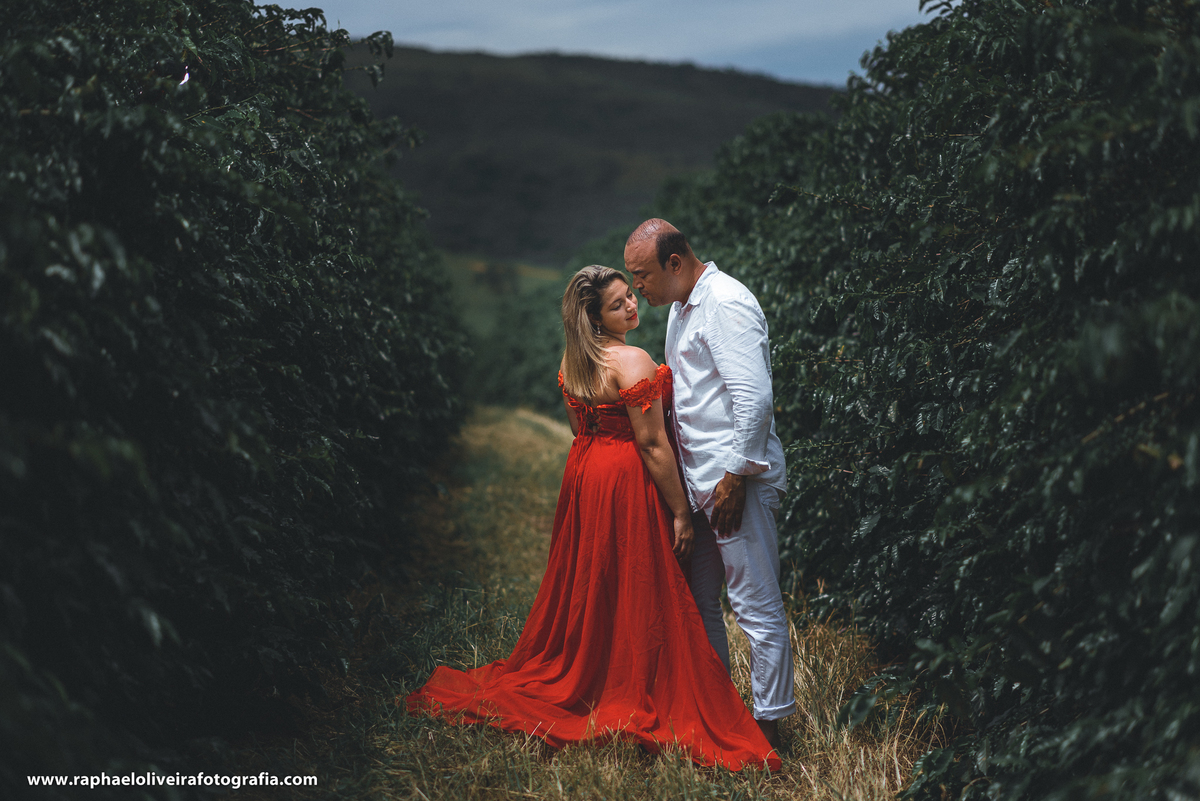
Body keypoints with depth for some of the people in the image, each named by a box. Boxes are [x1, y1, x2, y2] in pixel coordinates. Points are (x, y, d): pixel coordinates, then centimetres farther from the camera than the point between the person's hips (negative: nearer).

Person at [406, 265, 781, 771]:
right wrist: (680, 512, -15)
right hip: (628, 482, -8)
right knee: (638, 595, 4)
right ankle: (634, 700, 15)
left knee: (585, 586, 21)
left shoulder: (571, 361, 5)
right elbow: (652, 444, -20)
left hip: (582, 474, 8)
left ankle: (564, 679, 34)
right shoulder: (632, 362, -20)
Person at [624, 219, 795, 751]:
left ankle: (767, 729, 7)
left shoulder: (726, 304, -15)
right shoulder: (682, 307, 17)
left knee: (756, 607, -2)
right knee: (697, 602, 14)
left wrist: (735, 477, -19)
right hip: (698, 480, 10)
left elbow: (755, 398, -21)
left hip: (737, 479, -10)